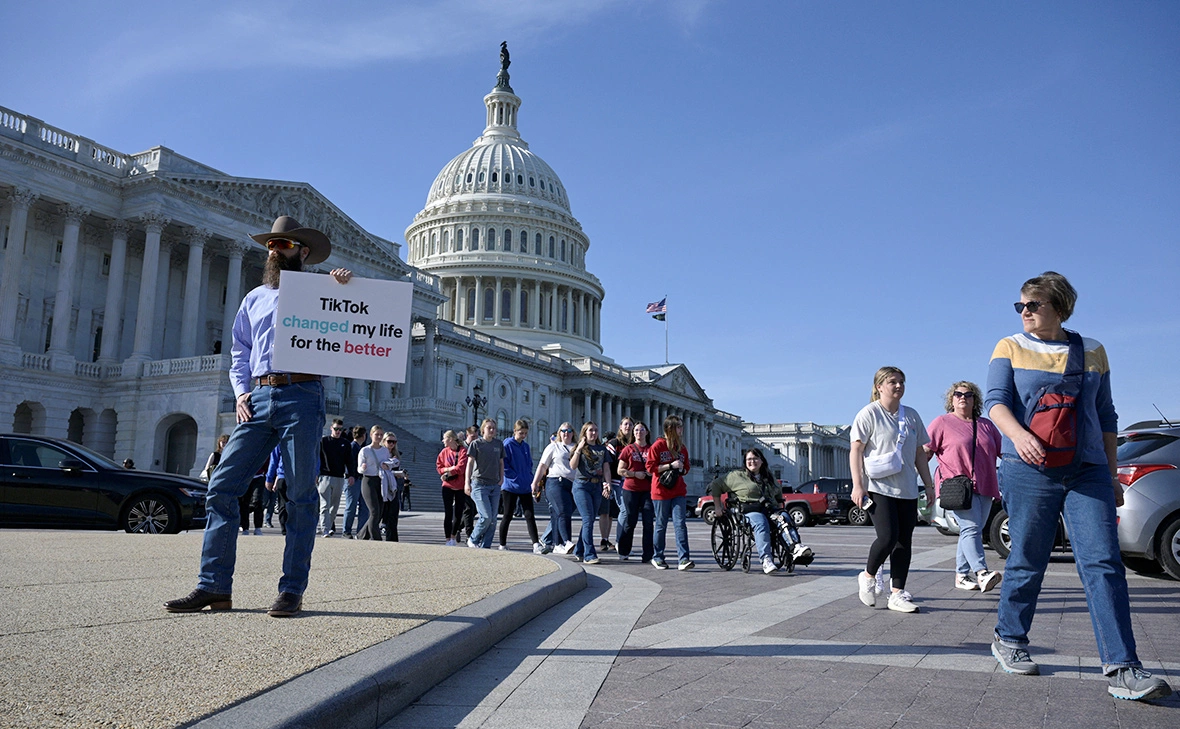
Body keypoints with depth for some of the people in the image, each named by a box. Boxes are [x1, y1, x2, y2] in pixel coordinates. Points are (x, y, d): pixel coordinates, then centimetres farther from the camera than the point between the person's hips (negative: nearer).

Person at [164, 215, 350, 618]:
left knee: (301, 495, -4)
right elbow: (239, 354, 25)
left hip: (301, 396, -4)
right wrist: (241, 393, 8)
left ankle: (292, 590, 2)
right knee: (222, 487, -3)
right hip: (258, 399, 4)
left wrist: (345, 288, -8)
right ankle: (214, 587, 3)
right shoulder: (254, 299, 24)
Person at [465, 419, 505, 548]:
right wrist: (467, 483, -10)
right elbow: (470, 463, -4)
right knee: (486, 516, -12)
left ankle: (485, 545, 11)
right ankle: (473, 540, 9)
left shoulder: (499, 444, 11)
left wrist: (501, 477, 7)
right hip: (479, 484, -5)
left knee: (493, 519, 2)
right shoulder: (476, 443, -1)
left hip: (495, 485, 5)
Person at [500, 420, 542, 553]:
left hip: (525, 487, 5)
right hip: (511, 486, -5)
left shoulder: (526, 446, 13)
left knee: (530, 516, -2)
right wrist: (516, 477, -15)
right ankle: (502, 545, 16)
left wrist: (530, 478, 6)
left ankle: (536, 545, -7)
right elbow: (504, 465, -12)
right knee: (508, 516, 4)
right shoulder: (507, 444, -7)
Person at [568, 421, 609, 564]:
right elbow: (572, 466, -8)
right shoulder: (579, 447, 3)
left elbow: (606, 468, 14)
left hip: (597, 487, 5)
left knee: (590, 520, 7)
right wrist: (578, 449, -15)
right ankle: (589, 555, -15)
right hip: (581, 485, -5)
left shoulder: (602, 449, 15)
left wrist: (608, 483, 0)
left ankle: (578, 552, 19)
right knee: (588, 519, -13)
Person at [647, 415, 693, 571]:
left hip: (678, 492, 4)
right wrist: (670, 466, -17)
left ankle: (683, 559, -11)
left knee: (680, 524, -7)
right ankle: (657, 557, 20)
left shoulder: (682, 447, 12)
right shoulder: (658, 445, -5)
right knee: (661, 525, 6)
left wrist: (681, 469, -1)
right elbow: (650, 467, -10)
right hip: (661, 492, -4)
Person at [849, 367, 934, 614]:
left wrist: (928, 486, 15)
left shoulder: (911, 415, 15)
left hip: (907, 489, 6)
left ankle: (897, 594, 9)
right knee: (888, 536, -15)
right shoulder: (869, 414, -2)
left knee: (904, 542, 3)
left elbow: (919, 454, 20)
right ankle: (868, 576, 10)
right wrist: (857, 485, -14)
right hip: (879, 488, -6)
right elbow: (856, 450, -6)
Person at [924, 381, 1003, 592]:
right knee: (971, 527, -19)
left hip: (984, 486, 6)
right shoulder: (942, 423, 6)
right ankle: (981, 573, -30)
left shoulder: (986, 425, 19)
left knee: (973, 531, 6)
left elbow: (1002, 451, 21)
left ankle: (961, 575, 13)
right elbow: (925, 452, 2)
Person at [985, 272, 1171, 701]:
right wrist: (1018, 435, -28)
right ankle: (1009, 640, 22)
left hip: (1087, 471, 2)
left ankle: (1121, 669, -7)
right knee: (1027, 561, 4)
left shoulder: (1092, 352, 14)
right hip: (1029, 470, -2)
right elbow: (995, 400, -8)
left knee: (1103, 563, -7)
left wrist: (1112, 473, 14)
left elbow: (1106, 416, 18)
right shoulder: (1010, 349, 6)